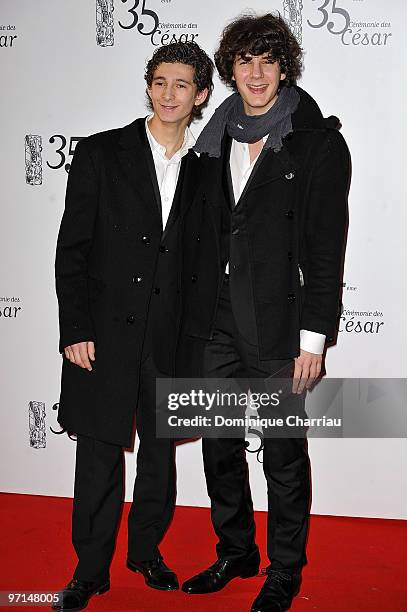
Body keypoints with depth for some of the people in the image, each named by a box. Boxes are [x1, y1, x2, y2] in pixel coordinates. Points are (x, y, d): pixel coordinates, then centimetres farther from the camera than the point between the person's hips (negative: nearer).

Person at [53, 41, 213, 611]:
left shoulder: (204, 168, 6)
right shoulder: (101, 153, -2)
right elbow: (71, 249, -4)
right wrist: (75, 330, -10)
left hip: (171, 337, 3)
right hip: (105, 332, -2)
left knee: (161, 450, 14)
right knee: (100, 453, 5)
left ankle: (147, 549, 34)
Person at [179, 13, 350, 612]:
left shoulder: (318, 143, -6)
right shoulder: (215, 140, 10)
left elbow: (326, 247, -10)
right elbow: (205, 232, 14)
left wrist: (313, 337, -13)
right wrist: (195, 309, 9)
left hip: (279, 328, -5)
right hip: (218, 325, 6)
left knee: (285, 454, 7)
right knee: (220, 446, 15)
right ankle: (235, 553, 35)